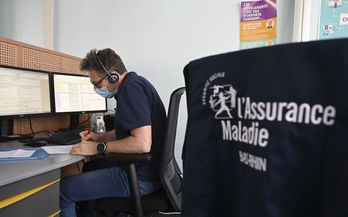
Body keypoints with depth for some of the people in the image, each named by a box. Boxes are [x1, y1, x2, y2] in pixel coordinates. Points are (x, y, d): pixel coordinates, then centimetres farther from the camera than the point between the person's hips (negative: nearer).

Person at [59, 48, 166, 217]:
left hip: (139, 177, -10)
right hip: (137, 167, 11)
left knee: (62, 188, -5)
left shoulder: (131, 87, -19)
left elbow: (142, 144, -28)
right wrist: (99, 137, 11)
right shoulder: (134, 84, 12)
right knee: (89, 168, 28)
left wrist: (99, 147, -17)